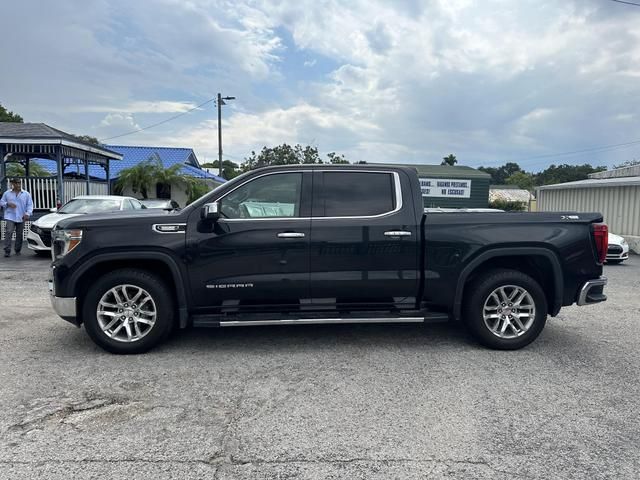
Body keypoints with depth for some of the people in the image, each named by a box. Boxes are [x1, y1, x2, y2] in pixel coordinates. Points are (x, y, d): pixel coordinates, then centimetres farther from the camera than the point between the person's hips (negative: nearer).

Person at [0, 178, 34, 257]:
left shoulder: (26, 194, 6)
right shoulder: (7, 193, 9)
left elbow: (30, 205, 3)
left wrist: (28, 213, -11)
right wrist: (8, 204, -8)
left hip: (21, 218, 1)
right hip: (10, 217, -1)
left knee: (20, 235, 5)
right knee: (8, 233, -13)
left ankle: (18, 250, 17)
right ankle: (7, 251, -12)